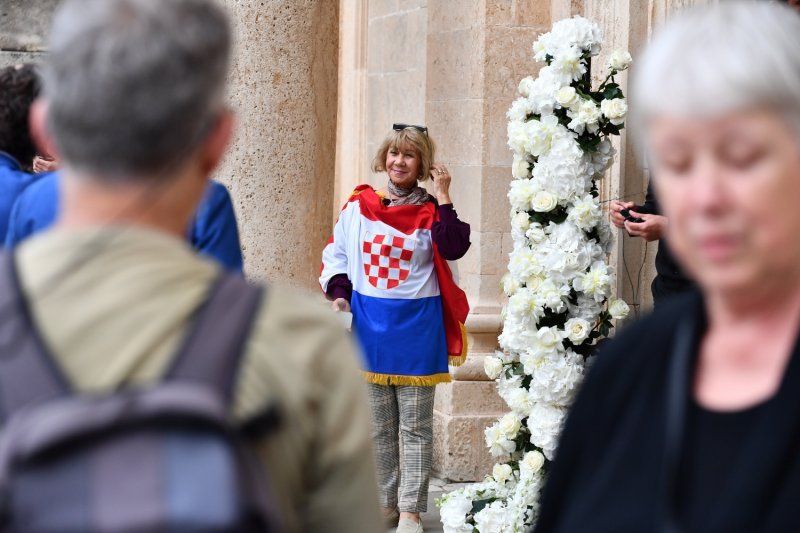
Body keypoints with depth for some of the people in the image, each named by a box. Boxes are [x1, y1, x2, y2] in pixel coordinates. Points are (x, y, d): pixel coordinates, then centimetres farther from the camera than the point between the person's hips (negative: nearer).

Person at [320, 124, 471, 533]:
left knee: (415, 426, 2)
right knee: (378, 426, 11)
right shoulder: (359, 205, 4)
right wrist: (339, 294, -4)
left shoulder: (430, 210, -4)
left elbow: (454, 248, -21)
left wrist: (443, 198, -19)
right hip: (369, 325, 3)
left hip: (416, 327, -3)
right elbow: (336, 255, 10)